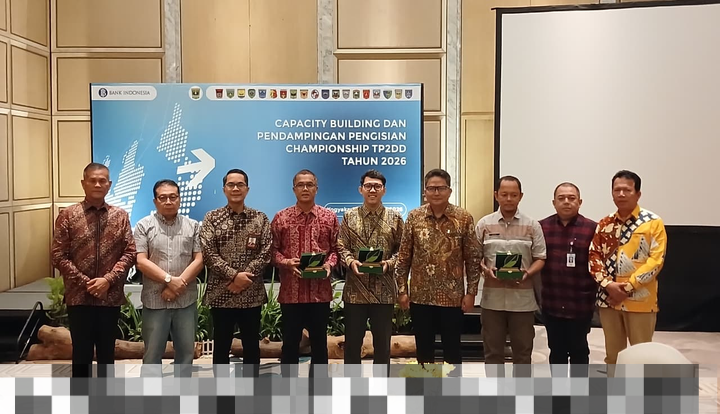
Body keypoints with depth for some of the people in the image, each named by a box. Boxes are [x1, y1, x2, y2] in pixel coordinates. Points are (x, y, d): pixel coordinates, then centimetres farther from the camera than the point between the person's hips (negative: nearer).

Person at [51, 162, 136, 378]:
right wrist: (85, 282, -13)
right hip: (79, 297, -1)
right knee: (82, 352, 6)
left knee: (107, 352, 11)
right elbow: (59, 256, -5)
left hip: (111, 296, 2)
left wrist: (108, 280, -13)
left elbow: (130, 253, 0)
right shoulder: (67, 215, -2)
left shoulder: (120, 216, 4)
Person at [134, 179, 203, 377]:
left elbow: (199, 260, 0)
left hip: (186, 300, 2)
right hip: (155, 301, -2)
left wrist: (179, 284, -12)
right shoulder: (144, 226, 2)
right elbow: (141, 262, -7)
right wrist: (170, 280, -15)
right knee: (152, 353, 5)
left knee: (186, 351, 10)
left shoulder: (193, 226, 7)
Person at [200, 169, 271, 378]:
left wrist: (245, 277, -14)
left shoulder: (260, 218, 4)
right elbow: (208, 253, -7)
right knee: (221, 346, 9)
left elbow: (266, 253, -3)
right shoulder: (212, 218, 1)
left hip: (252, 293, 1)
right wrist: (234, 275, -16)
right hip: (220, 293, -1)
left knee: (251, 346, 10)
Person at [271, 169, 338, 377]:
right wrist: (286, 262, -15)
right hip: (290, 291, -1)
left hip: (320, 291, 1)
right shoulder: (281, 217, 3)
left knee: (319, 342, 10)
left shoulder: (329, 217, 5)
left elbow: (336, 248, 6)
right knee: (290, 342, 7)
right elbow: (273, 249, 3)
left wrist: (329, 264, -12)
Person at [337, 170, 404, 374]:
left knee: (383, 341, 9)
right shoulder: (349, 216, 5)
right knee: (352, 340, 8)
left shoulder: (395, 218, 4)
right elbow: (341, 247, 2)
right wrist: (351, 261, -16)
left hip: (384, 290, 0)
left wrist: (389, 263, -14)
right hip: (355, 289, 0)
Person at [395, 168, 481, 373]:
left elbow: (473, 258, -1)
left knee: (452, 350, 9)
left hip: (452, 296, -1)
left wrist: (471, 292, -5)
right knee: (424, 350, 12)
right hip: (420, 296, 2)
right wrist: (402, 289, 0)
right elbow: (404, 257, 4)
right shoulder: (414, 217, 1)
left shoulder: (464, 218, -3)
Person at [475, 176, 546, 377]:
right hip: (492, 297, 0)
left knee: (523, 351, 9)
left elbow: (540, 259, 3)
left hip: (523, 298, 0)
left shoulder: (532, 226, 3)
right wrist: (486, 270, -14)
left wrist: (527, 273, -15)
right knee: (493, 350, 9)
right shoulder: (484, 224, 4)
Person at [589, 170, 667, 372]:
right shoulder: (604, 224, 9)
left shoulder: (653, 222, -4)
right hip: (608, 299, 4)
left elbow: (656, 260, -10)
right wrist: (608, 284, -11)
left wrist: (628, 286, -16)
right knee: (613, 354, 13)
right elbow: (594, 256, 5)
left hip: (640, 300, -4)